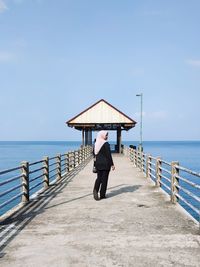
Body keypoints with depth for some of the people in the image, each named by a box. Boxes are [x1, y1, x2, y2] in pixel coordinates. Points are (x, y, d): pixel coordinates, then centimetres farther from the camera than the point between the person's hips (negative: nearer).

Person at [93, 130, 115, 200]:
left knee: (99, 178, 15)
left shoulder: (96, 144, 6)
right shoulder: (106, 144, -14)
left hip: (98, 163, 6)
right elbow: (109, 155, -15)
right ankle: (102, 195, 8)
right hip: (105, 164, -6)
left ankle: (95, 190, -8)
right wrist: (112, 164, -9)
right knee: (104, 179, 3)